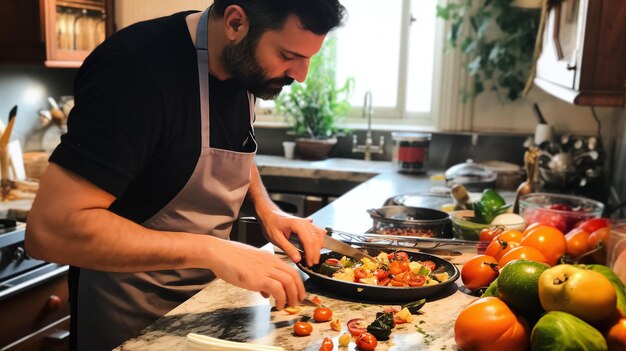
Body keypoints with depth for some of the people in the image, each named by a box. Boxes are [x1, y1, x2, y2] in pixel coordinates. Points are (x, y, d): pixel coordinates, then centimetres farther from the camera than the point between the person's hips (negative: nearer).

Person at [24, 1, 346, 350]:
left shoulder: (244, 65, -6)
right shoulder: (135, 68, -29)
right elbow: (51, 229, -33)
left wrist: (267, 209, -5)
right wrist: (211, 250, -36)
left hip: (209, 288, 7)